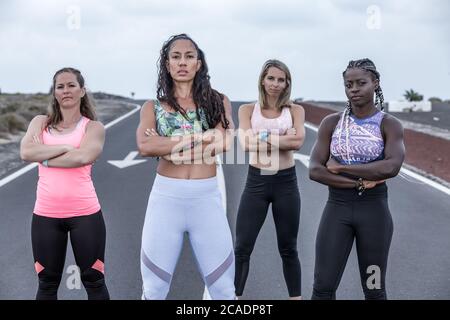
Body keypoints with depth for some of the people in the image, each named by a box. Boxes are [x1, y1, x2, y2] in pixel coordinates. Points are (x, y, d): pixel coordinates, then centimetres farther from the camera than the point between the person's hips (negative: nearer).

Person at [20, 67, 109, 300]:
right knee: (47, 284, 14)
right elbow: (26, 153, -9)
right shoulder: (40, 122, 9)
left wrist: (44, 157, -8)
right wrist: (66, 146, -11)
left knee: (93, 281, 8)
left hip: (85, 213, -2)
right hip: (46, 214, 2)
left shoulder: (93, 127, 2)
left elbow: (83, 157, -18)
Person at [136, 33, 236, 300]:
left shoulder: (218, 101, 7)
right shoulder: (153, 107, 7)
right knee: (154, 288, 8)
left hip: (207, 197, 0)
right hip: (166, 197, 0)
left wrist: (168, 143, -10)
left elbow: (224, 142, -11)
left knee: (223, 287, 8)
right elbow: (144, 146, -12)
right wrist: (200, 138, -13)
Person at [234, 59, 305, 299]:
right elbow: (247, 143, -13)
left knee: (288, 249, 12)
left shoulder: (295, 110, 3)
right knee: (242, 248, 1)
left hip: (286, 182, 0)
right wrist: (283, 138, -13)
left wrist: (263, 139, -12)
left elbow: (298, 142, -15)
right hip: (256, 181, 0)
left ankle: (296, 297, 26)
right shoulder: (247, 109, 3)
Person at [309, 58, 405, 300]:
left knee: (374, 289, 10)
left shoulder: (390, 125, -4)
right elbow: (315, 171, -7)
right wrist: (359, 182, -15)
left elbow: (392, 167, -22)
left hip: (374, 210, -1)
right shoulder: (331, 123, 1)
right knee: (323, 288, 0)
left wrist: (341, 167, -16)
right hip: (337, 208, 1)